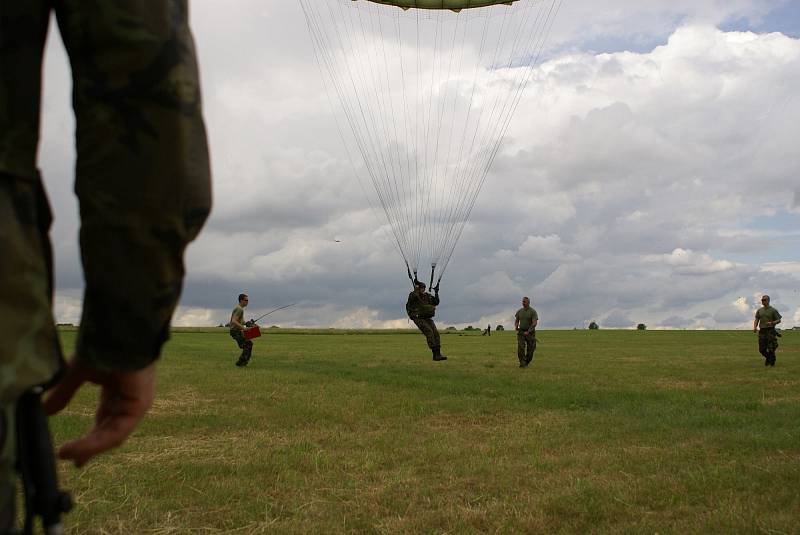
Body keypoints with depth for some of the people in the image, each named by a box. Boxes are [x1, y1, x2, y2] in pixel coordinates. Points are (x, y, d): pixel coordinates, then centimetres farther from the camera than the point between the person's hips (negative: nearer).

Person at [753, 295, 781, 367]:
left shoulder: (773, 310, 0)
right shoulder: (759, 310, 11)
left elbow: (779, 320, 1)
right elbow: (756, 320, 7)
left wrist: (772, 323, -19)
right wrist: (754, 328, -11)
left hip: (770, 331, -4)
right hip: (762, 331, 4)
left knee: (771, 349, -7)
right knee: (762, 349, 3)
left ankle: (772, 361, 12)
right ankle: (767, 357, 30)